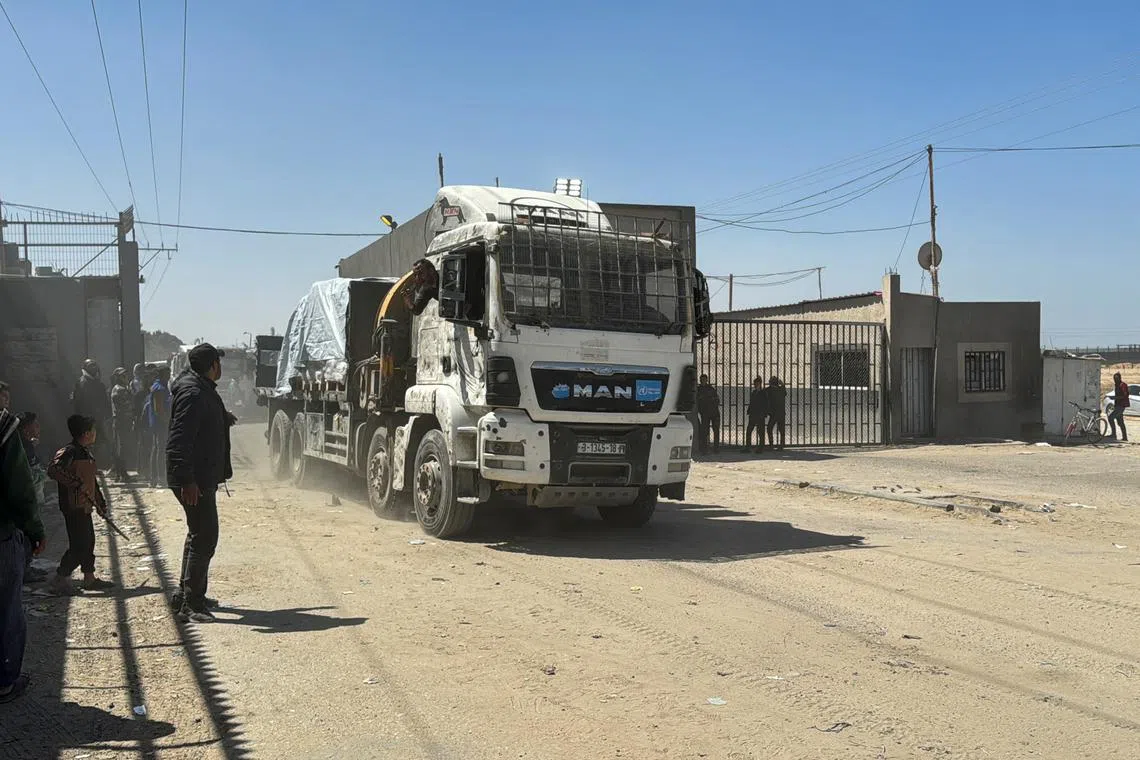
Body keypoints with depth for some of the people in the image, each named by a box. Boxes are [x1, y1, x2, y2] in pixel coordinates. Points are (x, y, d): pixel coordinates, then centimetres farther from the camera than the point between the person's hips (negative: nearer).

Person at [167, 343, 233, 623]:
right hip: (194, 481, -11)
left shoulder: (203, 390, 13)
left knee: (199, 535, 20)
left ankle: (187, 593, 31)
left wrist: (222, 419, 51)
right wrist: (187, 481, -31)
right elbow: (179, 441, -27)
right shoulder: (192, 393, -20)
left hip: (202, 477, 11)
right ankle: (190, 604, -5)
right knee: (204, 538, -9)